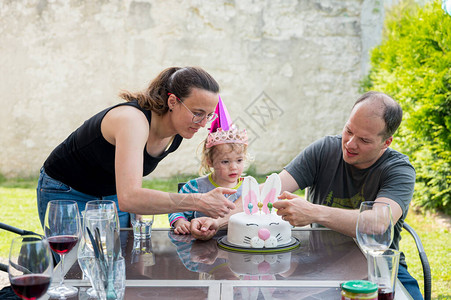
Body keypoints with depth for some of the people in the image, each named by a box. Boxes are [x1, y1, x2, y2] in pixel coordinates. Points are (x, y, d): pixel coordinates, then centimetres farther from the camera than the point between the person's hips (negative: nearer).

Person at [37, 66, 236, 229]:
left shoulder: (176, 136, -11)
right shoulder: (133, 120, -36)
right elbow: (128, 199, -48)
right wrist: (198, 202, -50)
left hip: (111, 195, 7)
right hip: (66, 193, -7)